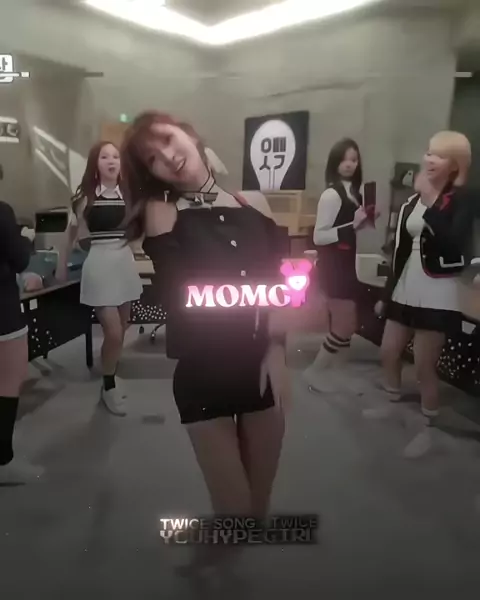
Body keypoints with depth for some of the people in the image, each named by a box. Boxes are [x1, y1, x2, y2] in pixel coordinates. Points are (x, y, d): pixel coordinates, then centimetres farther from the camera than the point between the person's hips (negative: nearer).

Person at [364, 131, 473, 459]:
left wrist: (431, 203, -25)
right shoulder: (413, 199, 10)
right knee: (389, 352, 15)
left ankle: (430, 430, 17)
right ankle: (394, 404, 40)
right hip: (405, 291, 7)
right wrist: (387, 293, 16)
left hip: (437, 294, -6)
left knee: (425, 366, -1)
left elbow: (455, 245, -25)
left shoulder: (461, 199, -7)